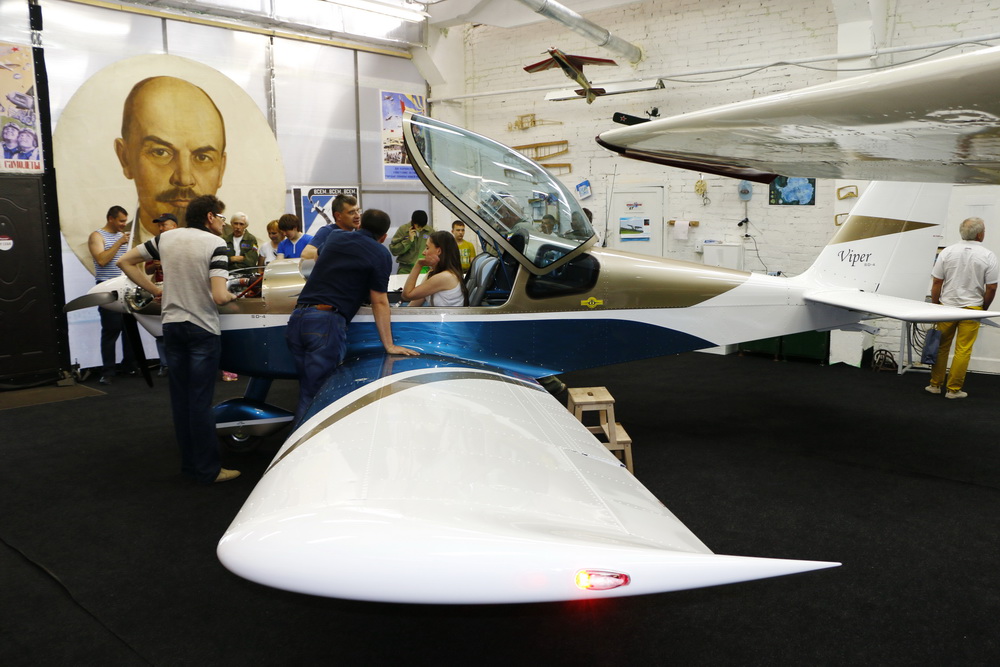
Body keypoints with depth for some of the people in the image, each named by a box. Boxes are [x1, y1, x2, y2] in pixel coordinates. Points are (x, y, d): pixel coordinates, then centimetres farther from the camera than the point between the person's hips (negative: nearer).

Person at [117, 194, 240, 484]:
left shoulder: (166, 238, 4)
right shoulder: (215, 244, -13)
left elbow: (126, 261, 12)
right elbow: (219, 297, -22)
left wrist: (154, 289, 13)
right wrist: (232, 296, 0)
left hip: (171, 325, 6)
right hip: (202, 329, -5)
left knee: (180, 398, 13)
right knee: (201, 401, -1)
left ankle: (189, 462, 22)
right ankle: (207, 469, 7)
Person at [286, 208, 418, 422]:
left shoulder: (334, 239, 20)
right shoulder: (380, 254, 2)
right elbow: (379, 302, -1)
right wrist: (389, 346, 3)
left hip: (297, 318, 6)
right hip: (326, 323, -6)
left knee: (307, 391, 15)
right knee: (313, 397, -2)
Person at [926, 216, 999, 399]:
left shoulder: (947, 252, -2)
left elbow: (936, 282, -2)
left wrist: (935, 305, 8)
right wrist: (983, 308, 9)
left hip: (947, 305, 2)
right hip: (971, 308, -2)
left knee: (941, 346, 11)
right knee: (963, 350, 3)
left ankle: (935, 384, 18)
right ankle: (953, 389, 6)